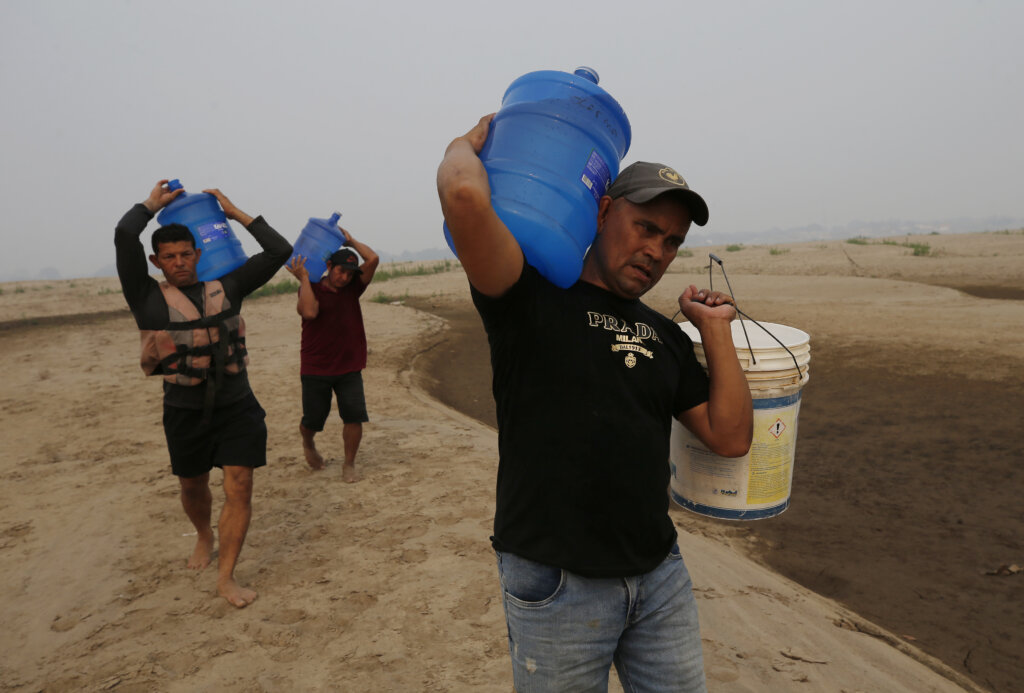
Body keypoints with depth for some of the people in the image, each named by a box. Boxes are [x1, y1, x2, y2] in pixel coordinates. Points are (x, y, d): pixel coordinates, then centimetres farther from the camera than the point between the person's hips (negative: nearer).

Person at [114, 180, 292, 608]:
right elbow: (124, 236, -14)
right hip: (185, 412, 0)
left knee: (239, 489, -5)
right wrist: (153, 204, 3)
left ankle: (225, 578, 5)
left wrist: (235, 212, 5)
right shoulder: (149, 298, -2)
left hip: (237, 408, 0)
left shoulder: (224, 288, 4)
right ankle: (204, 536, 50)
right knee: (193, 487, 19)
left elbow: (279, 251, 2)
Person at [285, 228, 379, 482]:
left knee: (354, 416, -7)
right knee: (312, 420, 10)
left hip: (349, 368, 2)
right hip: (316, 369, -2)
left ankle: (349, 464, 10)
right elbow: (309, 311, -26)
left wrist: (350, 240, 3)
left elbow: (373, 259, -5)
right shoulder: (312, 289, -4)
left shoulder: (353, 287, 6)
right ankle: (308, 445, 44)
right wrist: (303, 279, -19)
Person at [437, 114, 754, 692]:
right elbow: (465, 196, -25)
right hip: (555, 586, -5)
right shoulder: (533, 294, -8)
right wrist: (468, 144, -3)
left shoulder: (665, 335, 11)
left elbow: (731, 438, 6)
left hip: (661, 575, 6)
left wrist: (716, 327, 4)